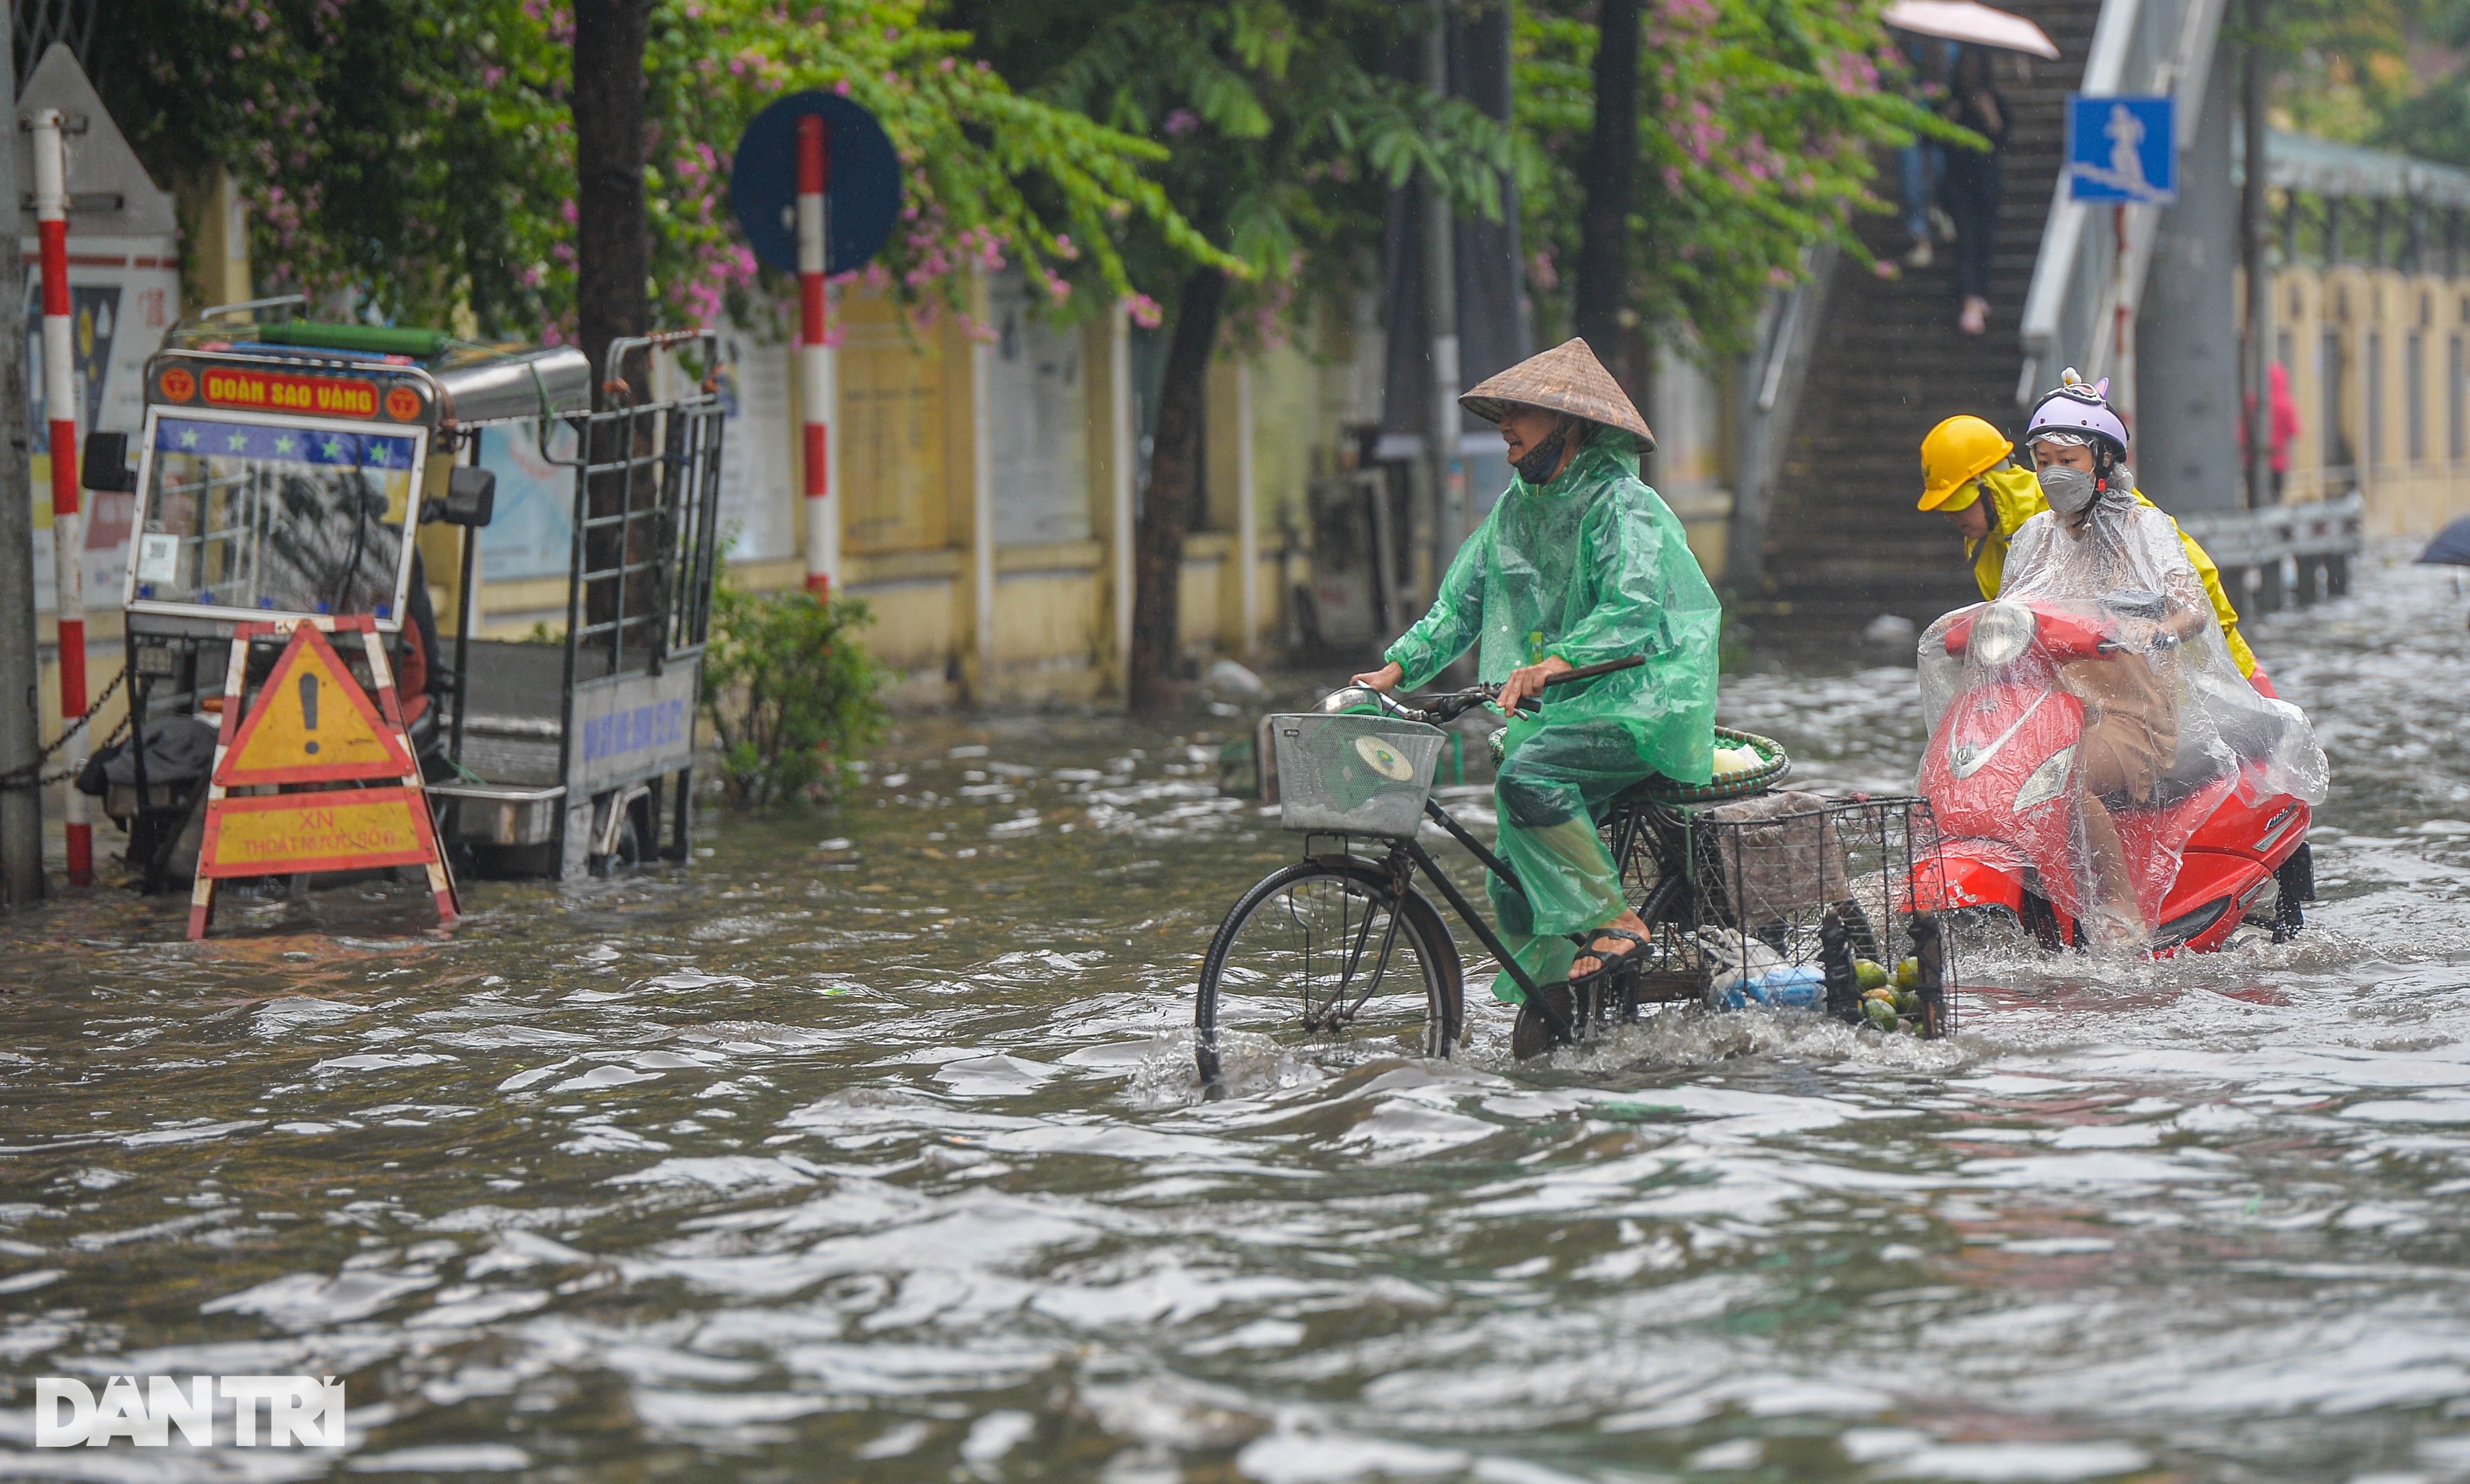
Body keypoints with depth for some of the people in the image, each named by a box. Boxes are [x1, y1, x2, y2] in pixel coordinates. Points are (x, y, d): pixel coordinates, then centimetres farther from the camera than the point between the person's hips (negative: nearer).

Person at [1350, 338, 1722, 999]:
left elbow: (1633, 608, -26)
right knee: (1516, 883, -3)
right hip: (1565, 706, 8)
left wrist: (1555, 661, -41)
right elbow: (1460, 603, 12)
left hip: (1643, 701, -8)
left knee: (1528, 775, -32)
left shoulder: (1624, 505, -12)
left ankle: (1614, 924, -23)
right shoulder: (1516, 509, 12)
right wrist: (1397, 666, -3)